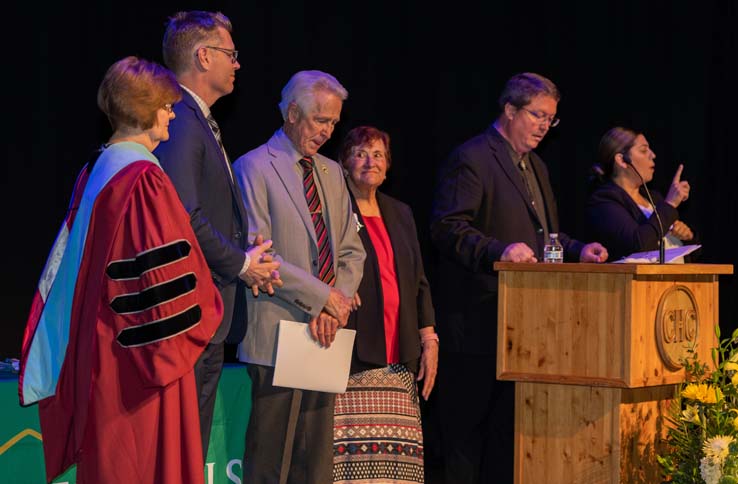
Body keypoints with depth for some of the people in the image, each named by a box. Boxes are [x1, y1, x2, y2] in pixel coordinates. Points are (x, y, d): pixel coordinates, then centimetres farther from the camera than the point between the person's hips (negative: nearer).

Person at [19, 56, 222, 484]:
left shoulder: (96, 172, 9)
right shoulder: (144, 178, -17)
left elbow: (77, 263, 16)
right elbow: (168, 276, -19)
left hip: (101, 349, 9)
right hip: (141, 352, -9)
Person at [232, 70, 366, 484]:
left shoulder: (331, 173, 18)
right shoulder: (254, 168, -4)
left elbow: (351, 251, 17)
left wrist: (338, 302, -3)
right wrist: (322, 297, -13)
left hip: (324, 333, 7)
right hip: (278, 336, -7)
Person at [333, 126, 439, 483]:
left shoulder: (400, 214, 21)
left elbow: (418, 282, 22)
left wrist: (429, 339, 14)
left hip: (397, 358, 6)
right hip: (348, 357, -6)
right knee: (346, 453, -13)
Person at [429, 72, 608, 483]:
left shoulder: (535, 166, 20)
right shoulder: (471, 160, -10)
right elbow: (447, 227, -19)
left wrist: (578, 250, 7)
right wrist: (499, 251, -32)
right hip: (480, 321, -9)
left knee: (511, 426, 10)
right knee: (469, 424, -3)